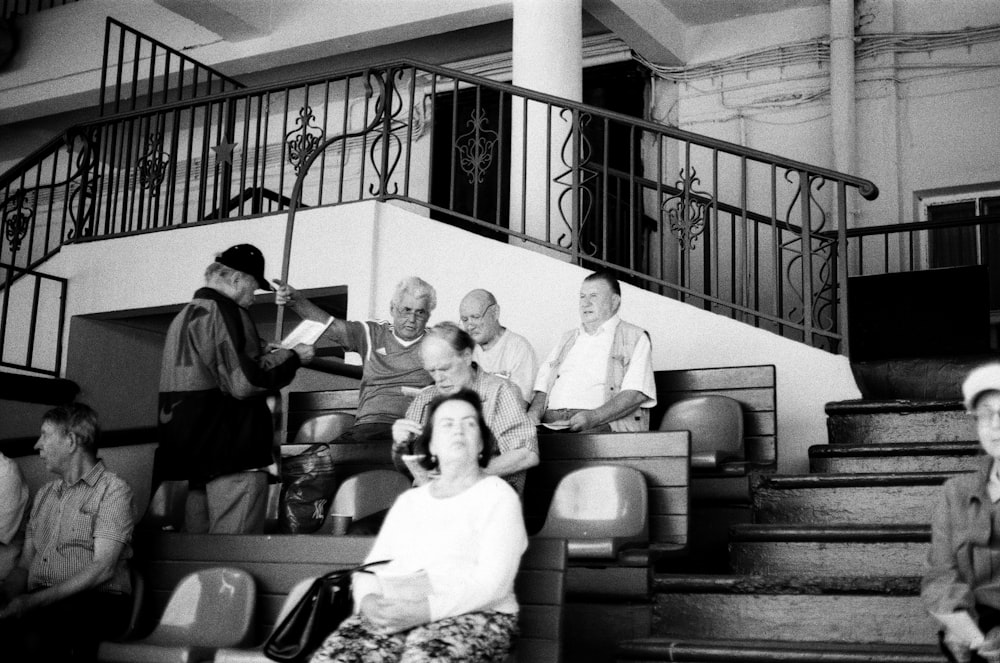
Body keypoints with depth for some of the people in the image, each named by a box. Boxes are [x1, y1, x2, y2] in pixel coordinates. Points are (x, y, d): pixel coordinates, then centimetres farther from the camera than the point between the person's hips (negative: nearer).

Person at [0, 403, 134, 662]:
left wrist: (33, 602, -18)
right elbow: (24, 565, 20)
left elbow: (103, 568, -10)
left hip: (97, 602, -6)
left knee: (35, 634, -38)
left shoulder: (113, 491, 2)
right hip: (39, 602, 6)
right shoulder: (44, 493, 25)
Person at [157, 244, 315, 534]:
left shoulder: (185, 315, 19)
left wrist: (262, 354, 25)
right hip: (232, 456, -9)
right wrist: (292, 357, -5)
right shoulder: (224, 312, -10)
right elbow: (245, 382, -18)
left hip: (189, 456, 9)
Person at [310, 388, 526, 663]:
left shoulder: (498, 495, 5)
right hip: (393, 613, 4)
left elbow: (492, 582, -8)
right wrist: (369, 600, -8)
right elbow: (372, 566, 16)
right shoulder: (408, 500, 22)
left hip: (472, 613, -4)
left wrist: (426, 610, -21)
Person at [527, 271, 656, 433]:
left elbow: (636, 394, -5)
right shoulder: (568, 339, 29)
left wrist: (593, 417, -18)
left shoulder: (635, 337, 10)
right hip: (552, 424, 5)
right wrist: (534, 412, -2)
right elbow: (543, 385, 21)